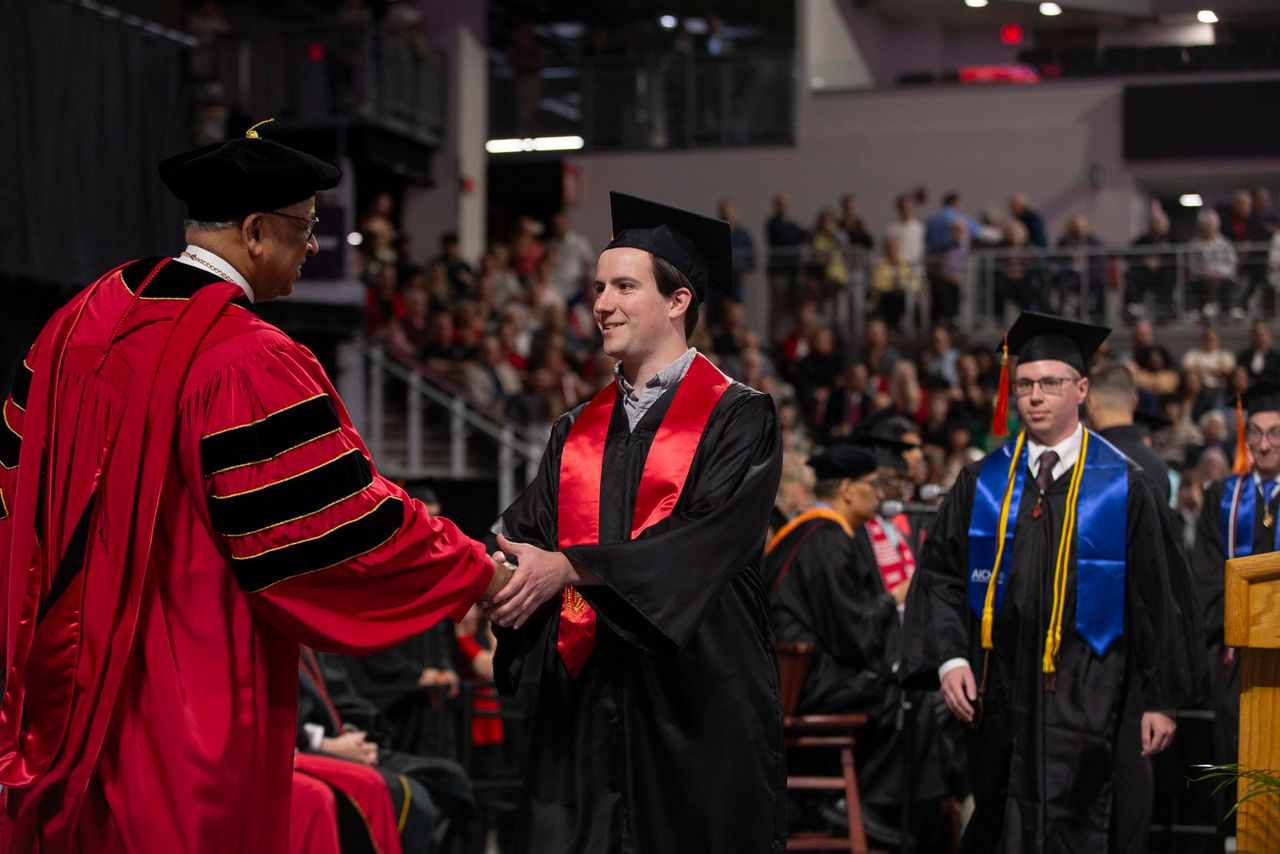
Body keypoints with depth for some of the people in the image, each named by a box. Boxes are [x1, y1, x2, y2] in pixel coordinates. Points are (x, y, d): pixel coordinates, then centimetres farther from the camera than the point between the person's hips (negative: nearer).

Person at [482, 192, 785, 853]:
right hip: (585, 700, 4)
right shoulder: (577, 433, 16)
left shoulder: (736, 419, -2)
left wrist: (568, 567, -23)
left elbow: (707, 538, -16)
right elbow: (527, 529, 6)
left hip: (698, 703, -4)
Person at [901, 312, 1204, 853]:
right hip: (1003, 702, 3)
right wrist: (949, 659, -8)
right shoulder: (982, 484, 8)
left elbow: (1158, 595, 0)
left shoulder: (1122, 487, 0)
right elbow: (939, 578, 8)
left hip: (1091, 705, -3)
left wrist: (1162, 700, -3)